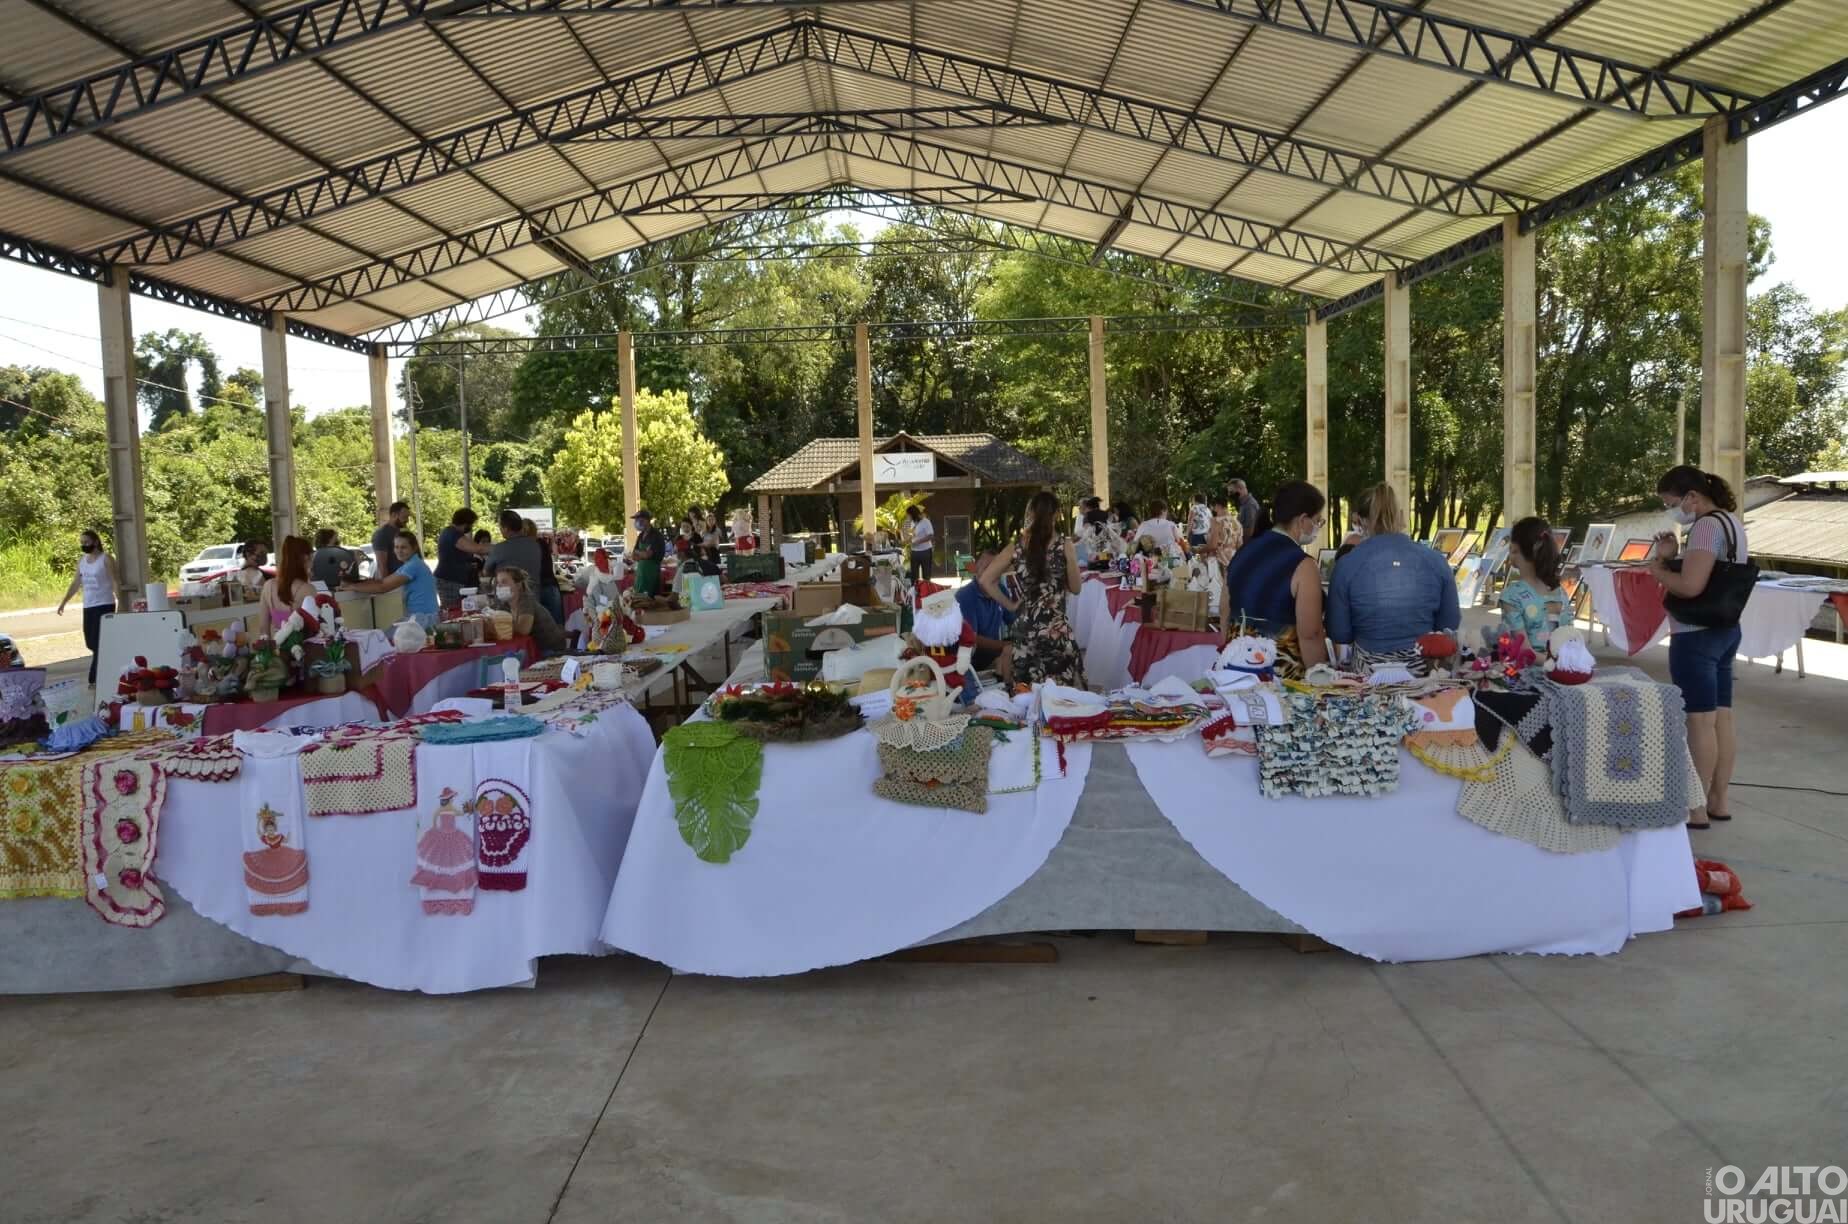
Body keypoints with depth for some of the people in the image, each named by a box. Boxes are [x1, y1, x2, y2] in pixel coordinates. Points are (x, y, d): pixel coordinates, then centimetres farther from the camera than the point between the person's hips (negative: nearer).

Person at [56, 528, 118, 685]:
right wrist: (63, 602, 12)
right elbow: (75, 584, 17)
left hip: (105, 605, -7)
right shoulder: (81, 561, 12)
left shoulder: (106, 559, -7)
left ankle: (95, 679, -8)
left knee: (100, 644, -9)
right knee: (92, 644, 9)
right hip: (88, 606, 7)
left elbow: (115, 582, -11)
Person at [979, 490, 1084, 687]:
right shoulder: (1065, 547, -5)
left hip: (1025, 631, 3)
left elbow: (986, 580, -2)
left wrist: (1010, 605, 6)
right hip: (1057, 630, -3)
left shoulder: (1016, 548, 1)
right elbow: (1075, 588, 3)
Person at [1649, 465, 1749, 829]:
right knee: (1721, 719, 13)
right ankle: (1720, 800, 21)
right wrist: (1673, 556, 4)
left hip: (1696, 636, -10)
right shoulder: (1731, 520, 13)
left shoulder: (1706, 526, -19)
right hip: (1725, 630, 10)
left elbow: (1691, 587, -28)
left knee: (1699, 722, -4)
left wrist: (1657, 569, -12)